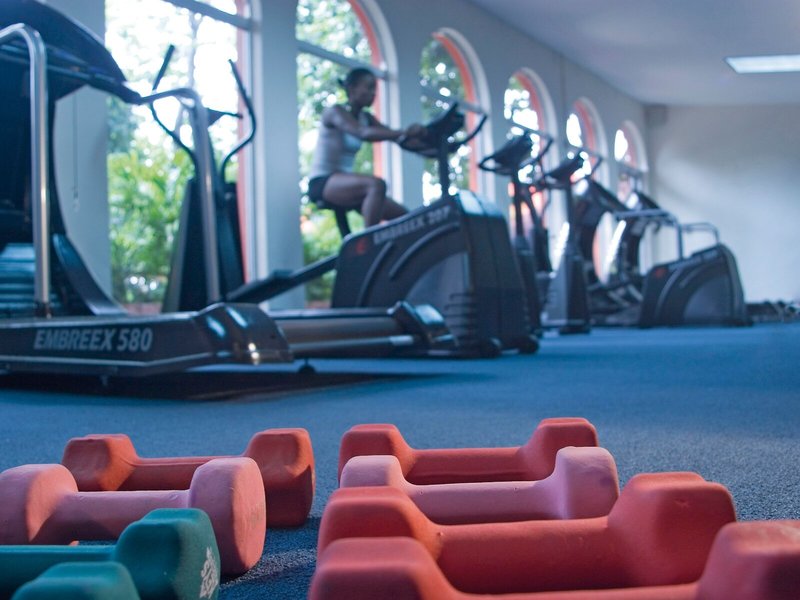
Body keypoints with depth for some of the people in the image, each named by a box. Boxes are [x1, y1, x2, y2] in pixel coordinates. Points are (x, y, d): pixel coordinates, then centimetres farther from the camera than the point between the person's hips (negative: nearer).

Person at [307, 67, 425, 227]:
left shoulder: (365, 118, 11)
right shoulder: (335, 111, -12)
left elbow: (394, 136, -3)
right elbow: (363, 133, -32)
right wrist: (405, 132, -44)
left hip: (344, 182, 9)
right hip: (322, 183, -8)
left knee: (403, 215, -1)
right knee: (376, 184, -34)